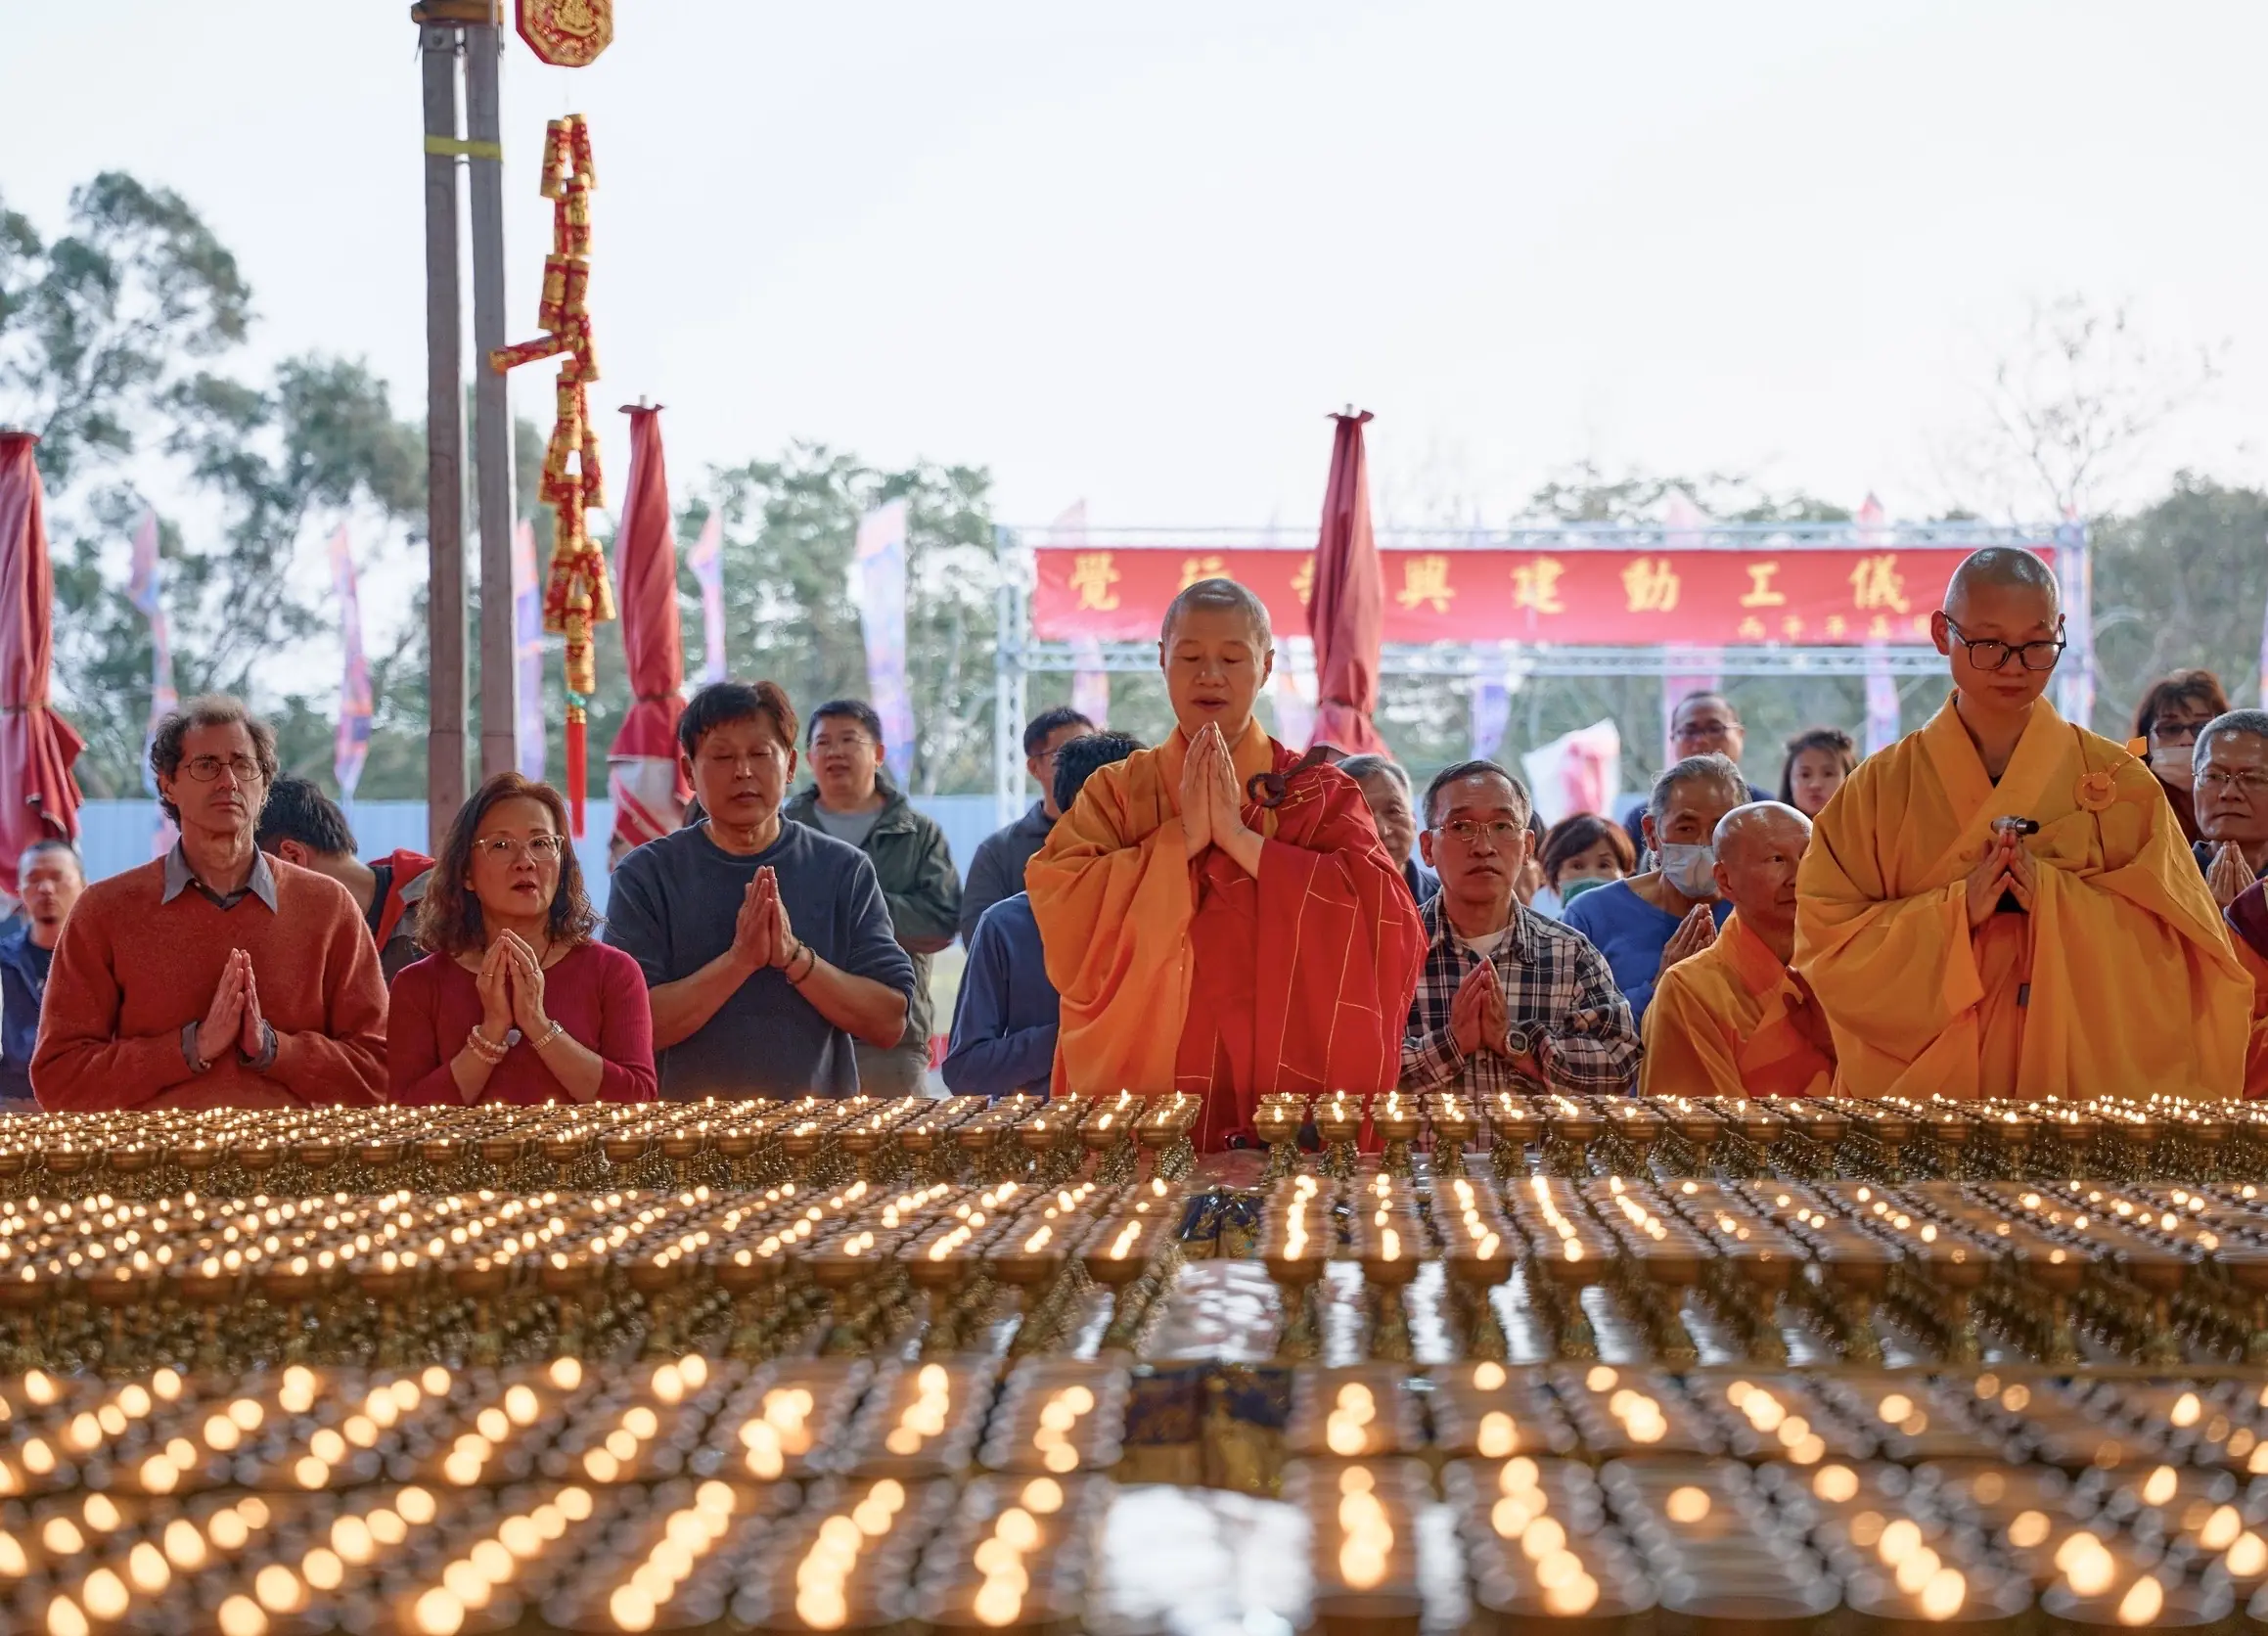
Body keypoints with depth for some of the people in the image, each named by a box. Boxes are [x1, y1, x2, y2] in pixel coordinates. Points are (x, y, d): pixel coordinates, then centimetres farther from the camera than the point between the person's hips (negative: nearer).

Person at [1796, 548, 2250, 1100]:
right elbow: (1828, 943, -5)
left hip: (2081, 1077, 0)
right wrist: (1958, 908, -18)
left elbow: (2175, 945, -4)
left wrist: (2054, 894, -18)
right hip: (1927, 1082, 0)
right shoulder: (1881, 787, 1)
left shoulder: (2117, 782, 2)